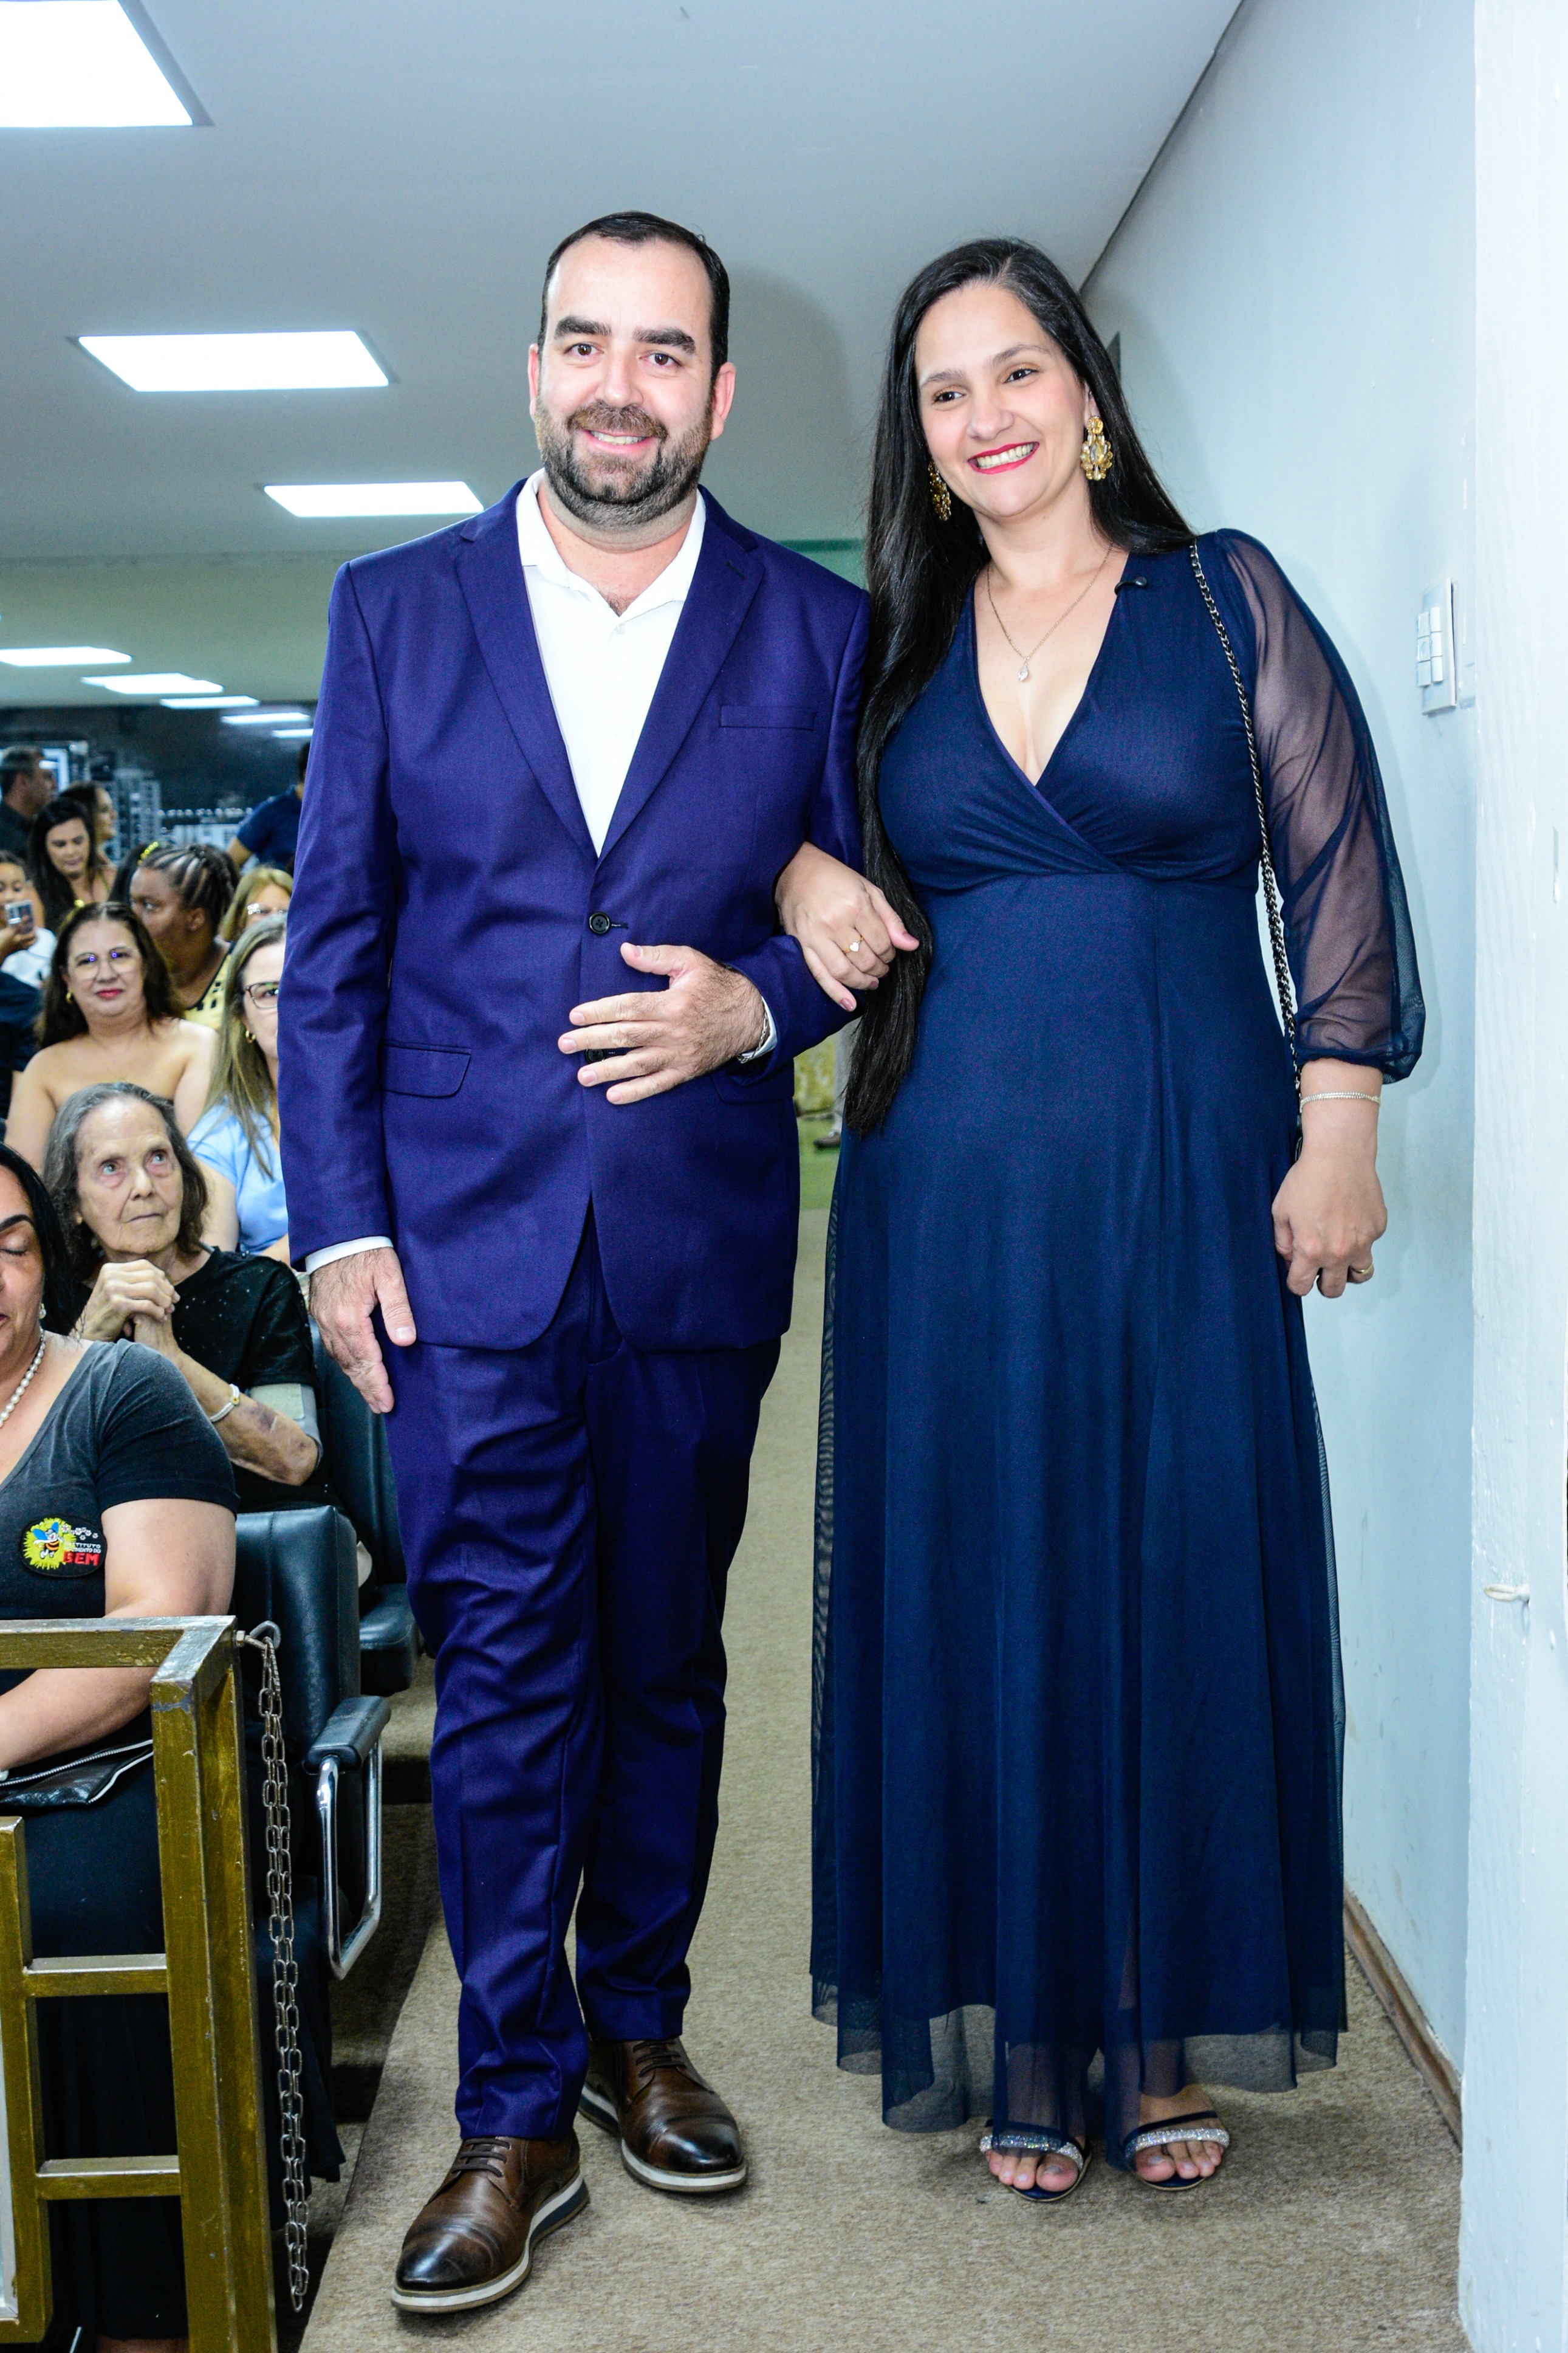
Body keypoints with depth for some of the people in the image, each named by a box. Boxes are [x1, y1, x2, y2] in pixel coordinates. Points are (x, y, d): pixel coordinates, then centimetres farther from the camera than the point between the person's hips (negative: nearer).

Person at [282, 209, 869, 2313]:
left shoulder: (818, 627, 4)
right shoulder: (396, 608, 4)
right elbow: (332, 939, 4)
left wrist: (756, 1003, -12)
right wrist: (339, 1219, -2)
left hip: (703, 1243, 1)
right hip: (468, 1235, -1)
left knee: (666, 1663, 13)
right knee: (503, 1679, 2)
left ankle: (639, 2029, 32)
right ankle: (516, 2117, 16)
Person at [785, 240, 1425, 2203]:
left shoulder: (1224, 596, 3)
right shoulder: (890, 647, 10)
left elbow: (1338, 871, 0)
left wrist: (1337, 1135, -6)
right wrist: (798, 871, -3)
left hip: (1184, 1173, -2)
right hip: (954, 1185, 2)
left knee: (1185, 1578, 3)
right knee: (982, 1583, 5)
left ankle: (1165, 2029, 18)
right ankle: (1025, 2034, 18)